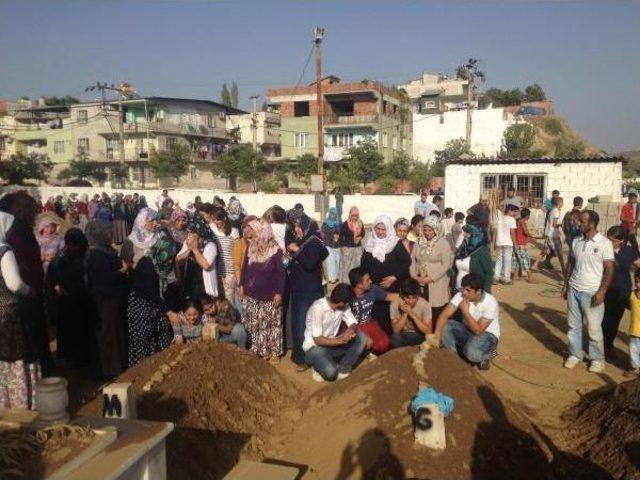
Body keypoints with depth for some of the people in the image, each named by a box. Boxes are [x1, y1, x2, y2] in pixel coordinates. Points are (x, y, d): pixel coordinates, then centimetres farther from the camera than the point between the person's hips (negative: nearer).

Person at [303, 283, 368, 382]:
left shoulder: (343, 306, -5)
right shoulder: (317, 308, -26)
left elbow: (353, 324, -4)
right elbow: (317, 340, -26)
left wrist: (351, 330, -28)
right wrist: (340, 340, -36)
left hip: (333, 344, 7)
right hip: (314, 347, -6)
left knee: (361, 337, -13)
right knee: (330, 373, -32)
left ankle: (342, 368, -4)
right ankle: (320, 367, 3)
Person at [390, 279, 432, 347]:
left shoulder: (425, 304, -16)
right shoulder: (395, 304, -15)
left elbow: (428, 331, -20)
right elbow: (396, 330, -14)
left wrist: (412, 314, -30)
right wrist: (404, 314, -29)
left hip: (420, 335, 0)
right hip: (403, 335, 0)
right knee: (395, 338, -31)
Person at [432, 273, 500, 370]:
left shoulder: (490, 302, -27)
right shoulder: (460, 296, -16)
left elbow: (478, 331, -29)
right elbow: (444, 315, -20)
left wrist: (465, 311, -31)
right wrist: (437, 334, -35)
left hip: (487, 334, -5)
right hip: (467, 330, 5)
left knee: (471, 353, -35)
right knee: (444, 327, -19)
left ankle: (487, 353, 1)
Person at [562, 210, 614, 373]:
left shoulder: (604, 243, -11)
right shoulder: (576, 241, 4)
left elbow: (609, 269, -11)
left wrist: (602, 291, -17)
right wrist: (565, 286, 12)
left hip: (592, 292, -5)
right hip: (574, 290, 5)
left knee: (594, 328, 4)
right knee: (574, 325, 13)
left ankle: (597, 359, 20)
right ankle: (575, 354, 27)